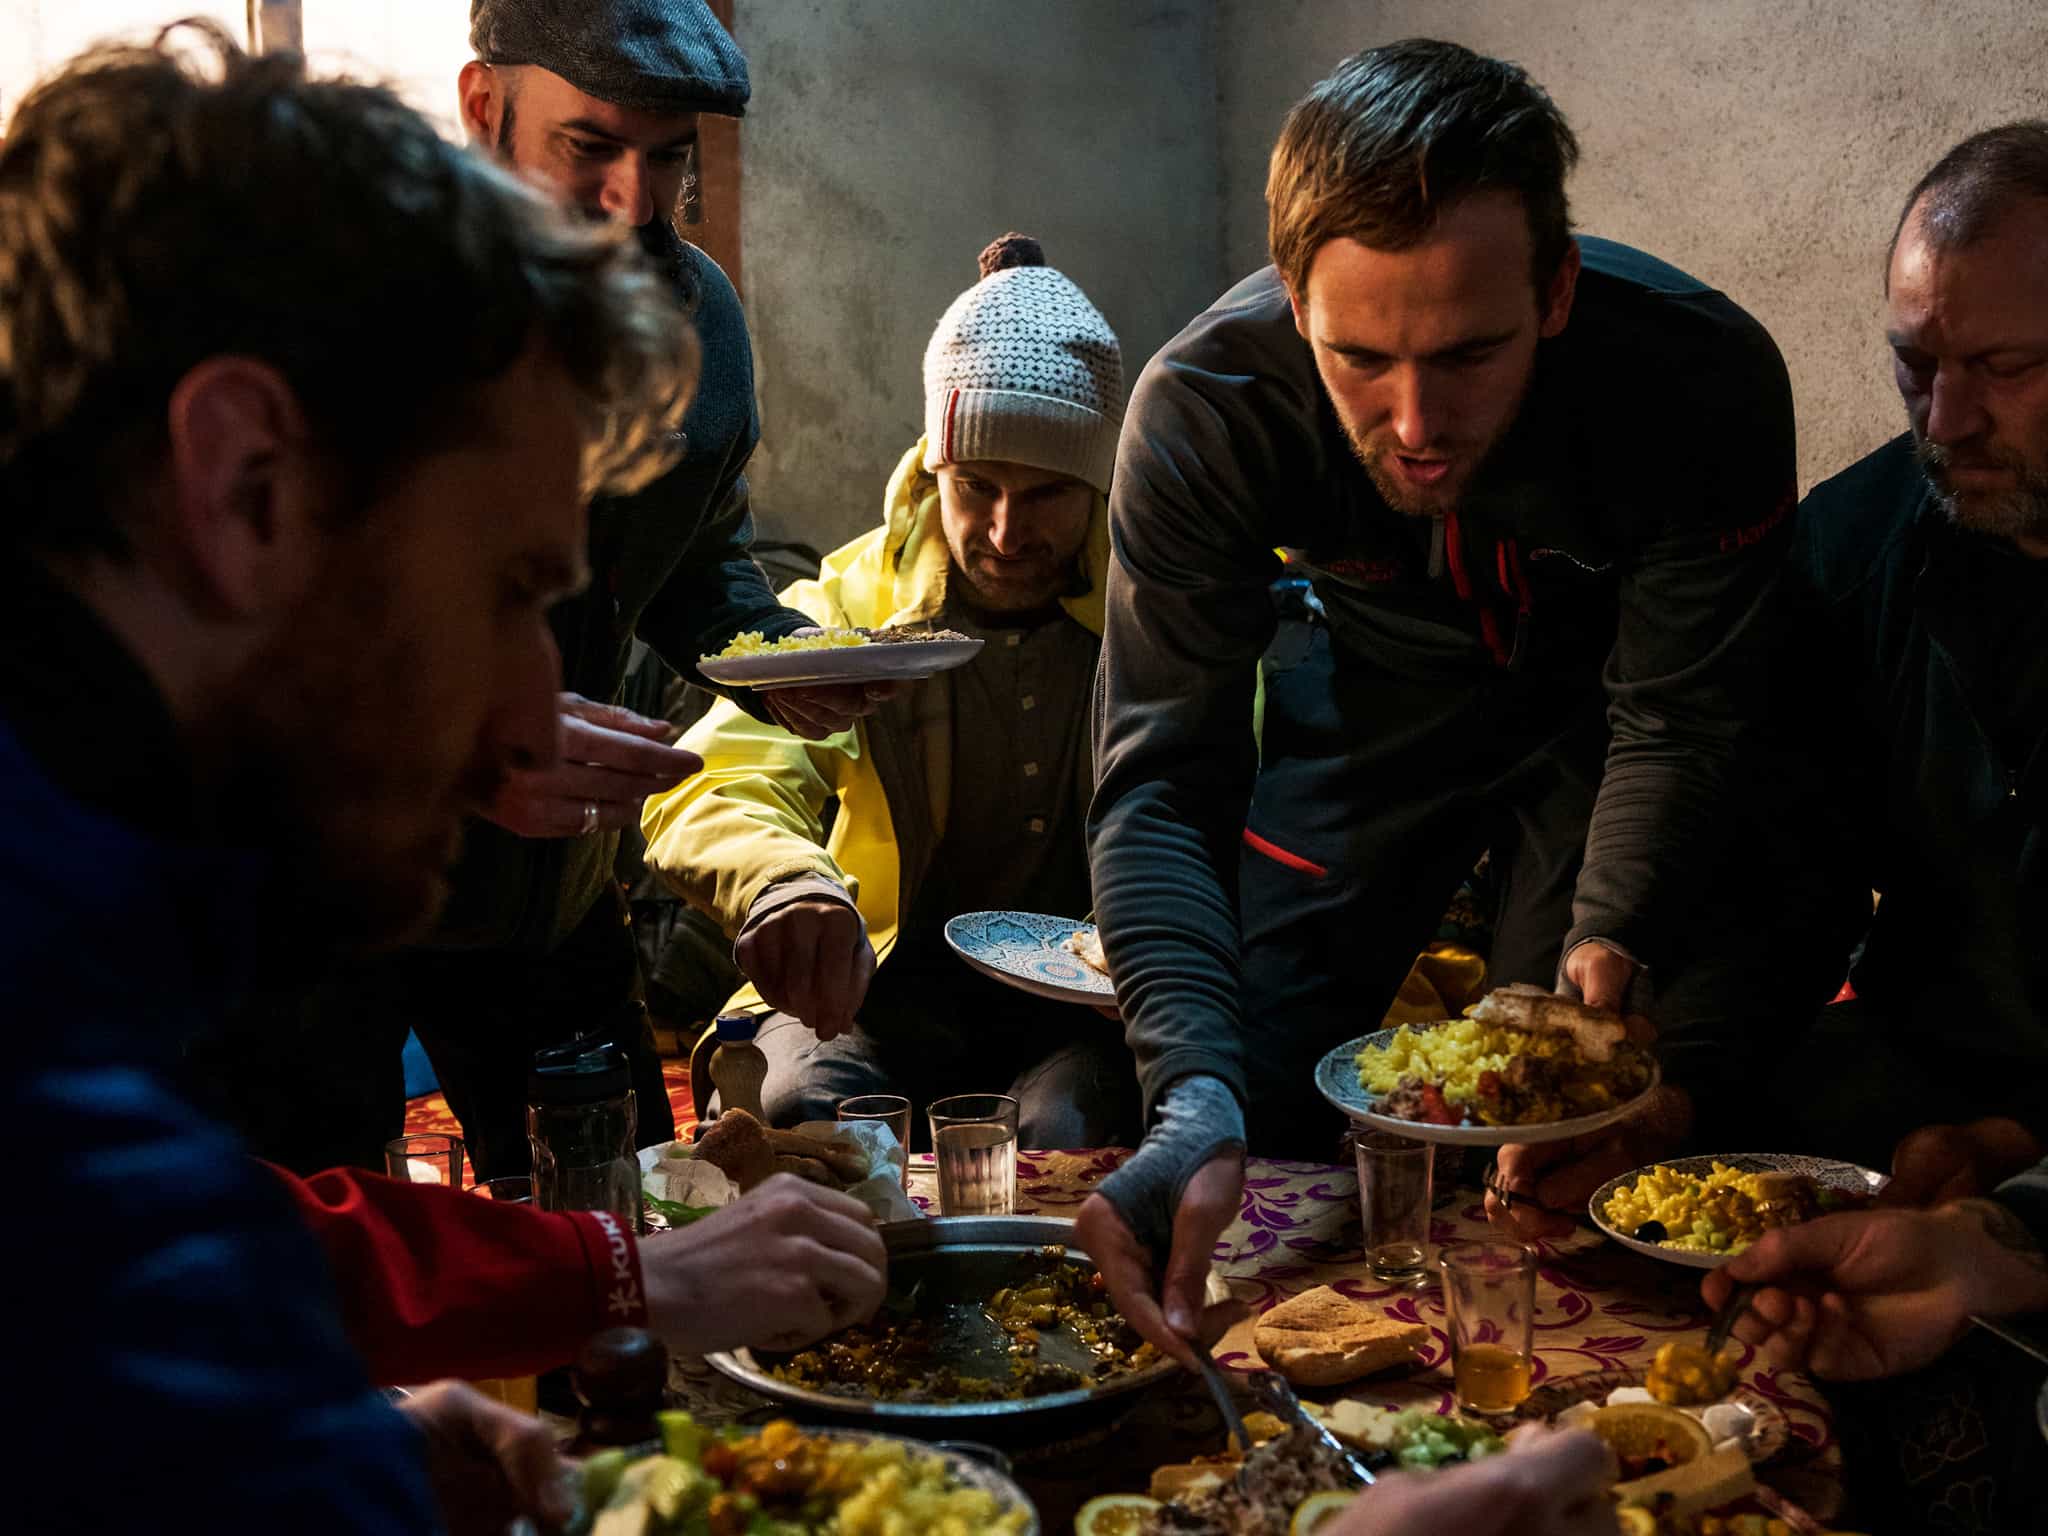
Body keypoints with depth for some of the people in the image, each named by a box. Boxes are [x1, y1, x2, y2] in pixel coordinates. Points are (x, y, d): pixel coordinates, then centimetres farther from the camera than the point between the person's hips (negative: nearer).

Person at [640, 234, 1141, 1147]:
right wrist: (784, 883, -37)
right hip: (882, 981, 1)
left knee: (1061, 1136, -33)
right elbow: (705, 795, -12)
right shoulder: (846, 606, 1)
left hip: (1093, 1002, -1)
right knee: (802, 1110, -30)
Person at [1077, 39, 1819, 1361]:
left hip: (1610, 681, -1)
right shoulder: (1201, 408, -33)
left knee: (1565, 1161, -10)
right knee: (1245, 1101, 1)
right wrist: (1196, 1104, -48)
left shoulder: (1707, 381, -35)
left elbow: (1677, 725, -23)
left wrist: (1613, 943, -43)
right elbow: (1163, 782, -33)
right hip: (1383, 684, 2)